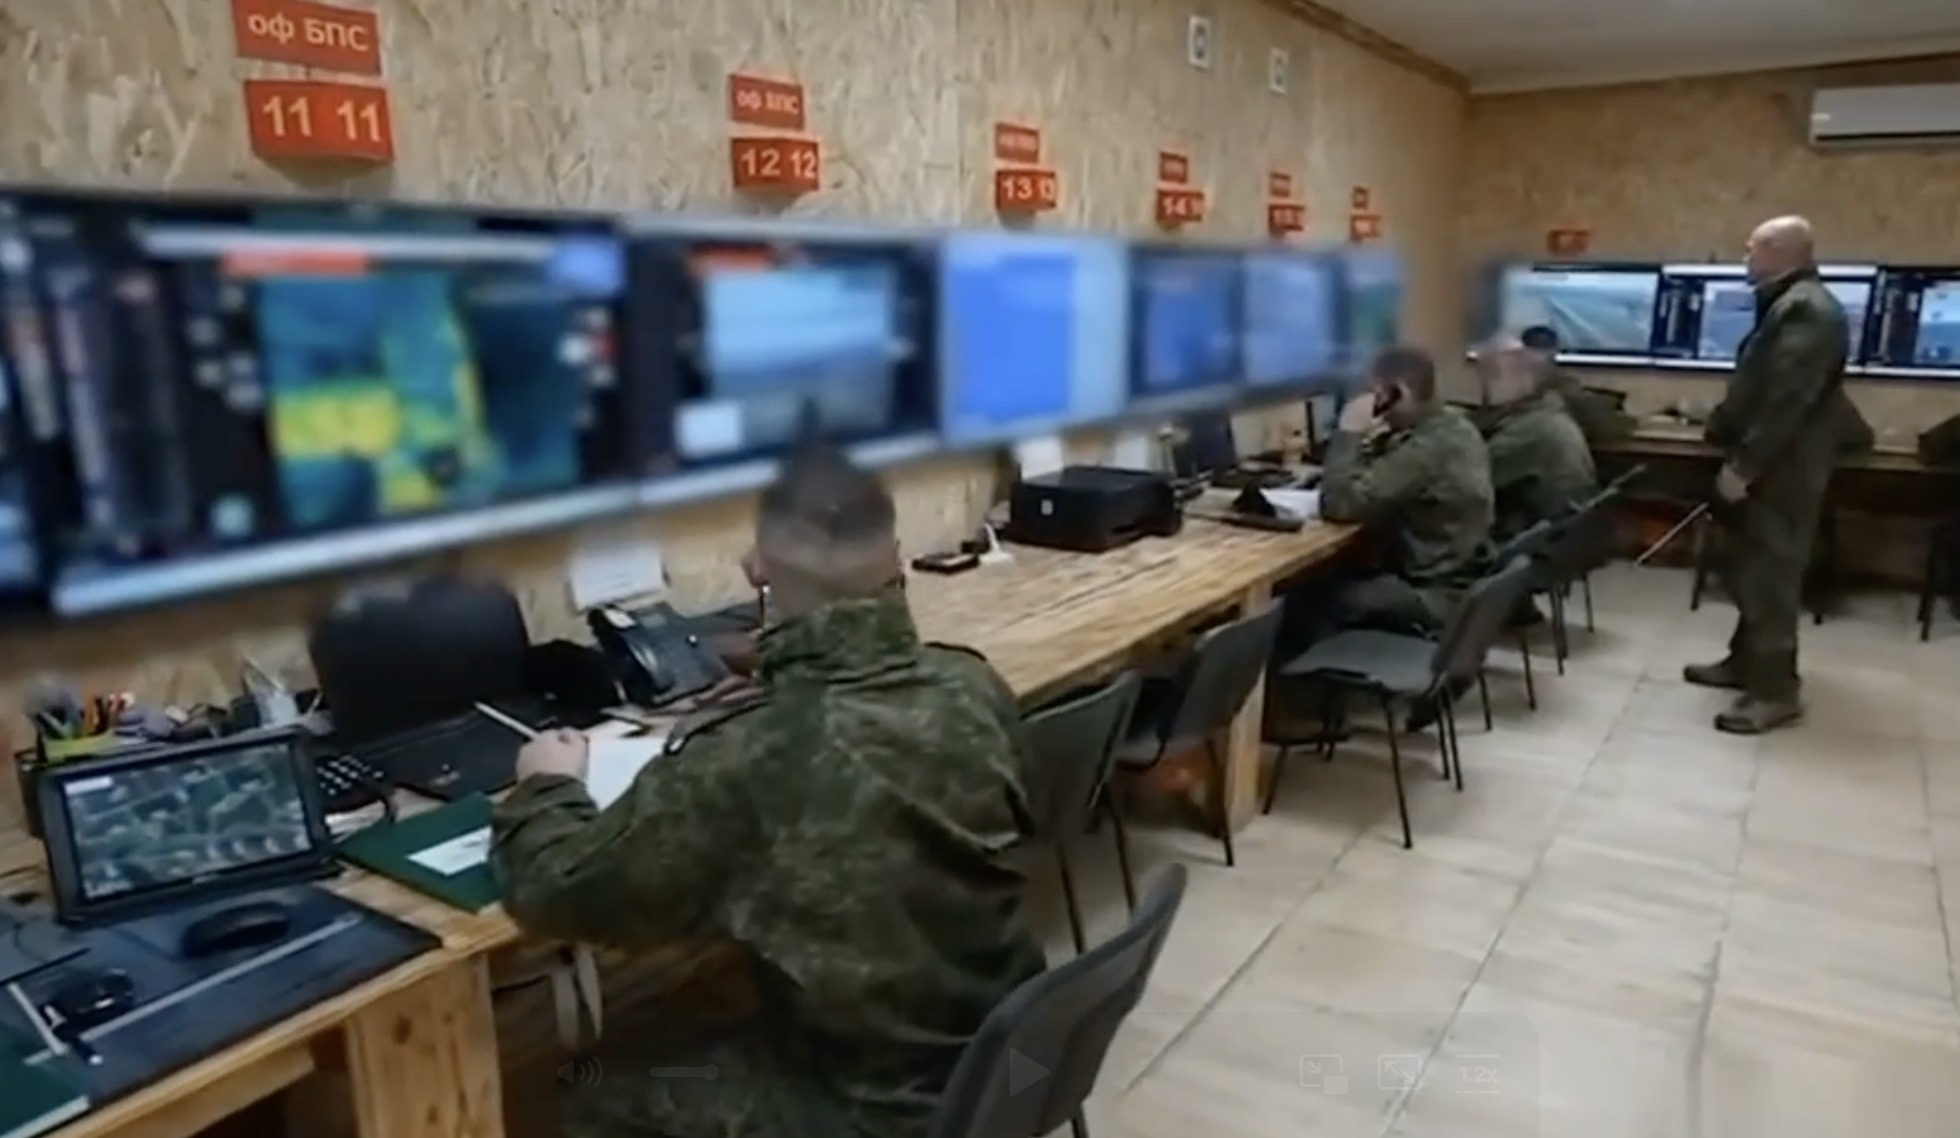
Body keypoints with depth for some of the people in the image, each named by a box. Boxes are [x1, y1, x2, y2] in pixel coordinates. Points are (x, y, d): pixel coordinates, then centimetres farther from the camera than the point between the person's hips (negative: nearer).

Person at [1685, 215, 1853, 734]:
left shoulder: (1807, 310, -18)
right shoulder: (1787, 305, 17)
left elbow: (1787, 401, -25)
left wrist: (1743, 465, -24)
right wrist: (1724, 433, 16)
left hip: (1780, 472, -11)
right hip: (1765, 465, 11)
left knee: (1769, 575, -7)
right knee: (1749, 568, 17)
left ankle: (1776, 689, 0)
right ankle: (1747, 660, 29)